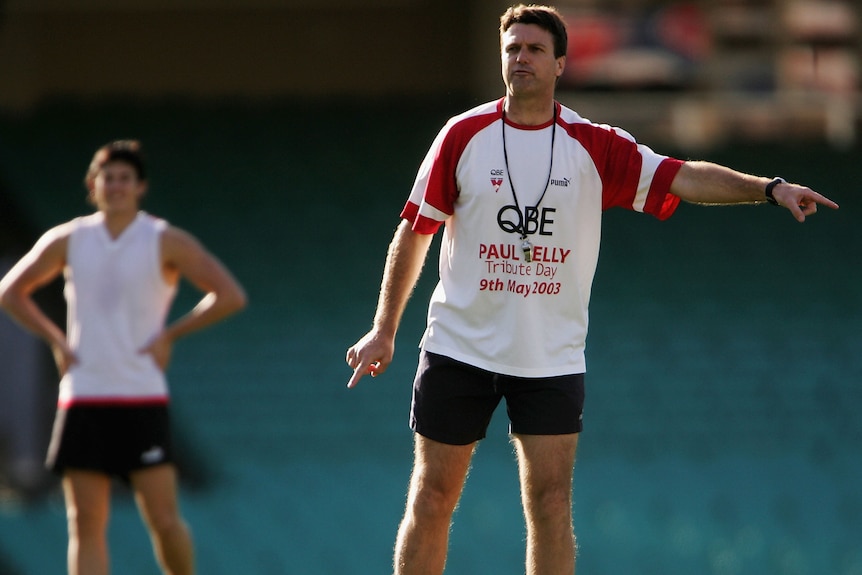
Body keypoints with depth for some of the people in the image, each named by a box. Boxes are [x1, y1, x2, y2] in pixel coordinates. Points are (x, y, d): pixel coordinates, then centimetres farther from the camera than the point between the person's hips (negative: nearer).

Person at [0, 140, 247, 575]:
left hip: (142, 398, -2)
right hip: (82, 400, 2)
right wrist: (55, 340, 8)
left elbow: (230, 296, -2)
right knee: (86, 523, -2)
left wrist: (170, 334, -5)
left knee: (163, 519, -6)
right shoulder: (68, 240, 9)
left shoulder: (167, 242, 1)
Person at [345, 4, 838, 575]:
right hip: (460, 350, 0)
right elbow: (415, 231, 6)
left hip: (552, 358, 0)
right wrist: (385, 328, 5)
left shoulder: (595, 147, -2)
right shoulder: (463, 136, -1)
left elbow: (685, 177, -12)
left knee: (551, 504, -4)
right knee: (432, 499, 3)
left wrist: (770, 187, -28)